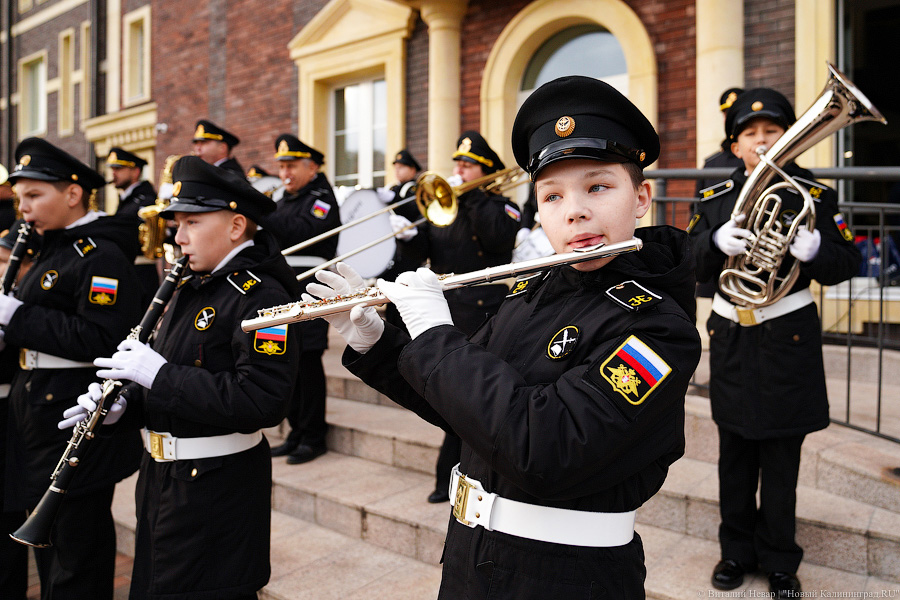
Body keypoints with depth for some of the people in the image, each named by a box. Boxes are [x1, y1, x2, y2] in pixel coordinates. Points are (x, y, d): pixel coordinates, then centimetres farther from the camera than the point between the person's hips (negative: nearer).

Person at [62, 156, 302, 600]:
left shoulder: (261, 296, -20)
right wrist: (122, 404, -1)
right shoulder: (193, 287, 8)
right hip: (161, 476, 9)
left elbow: (262, 403, -30)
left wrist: (160, 374, -26)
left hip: (217, 491, -9)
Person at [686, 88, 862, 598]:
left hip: (788, 338, -2)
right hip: (732, 339, 2)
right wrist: (717, 241, -21)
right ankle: (738, 550, 29)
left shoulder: (815, 195, -1)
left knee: (781, 459, 8)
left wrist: (815, 249, -24)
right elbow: (690, 265, -1)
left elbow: (846, 265, -2)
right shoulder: (715, 199, 5)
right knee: (735, 456, 12)